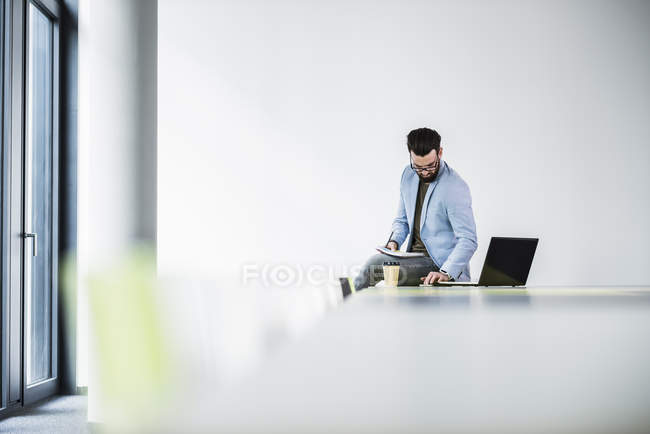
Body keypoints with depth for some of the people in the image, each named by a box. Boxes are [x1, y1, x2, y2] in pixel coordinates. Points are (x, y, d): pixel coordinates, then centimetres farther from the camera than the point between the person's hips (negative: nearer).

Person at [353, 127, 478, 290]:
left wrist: (445, 273, -33)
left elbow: (468, 240, -19)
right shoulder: (408, 175, 7)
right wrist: (394, 241, -3)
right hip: (414, 257, 6)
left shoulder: (455, 188, -15)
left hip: (439, 262, -6)